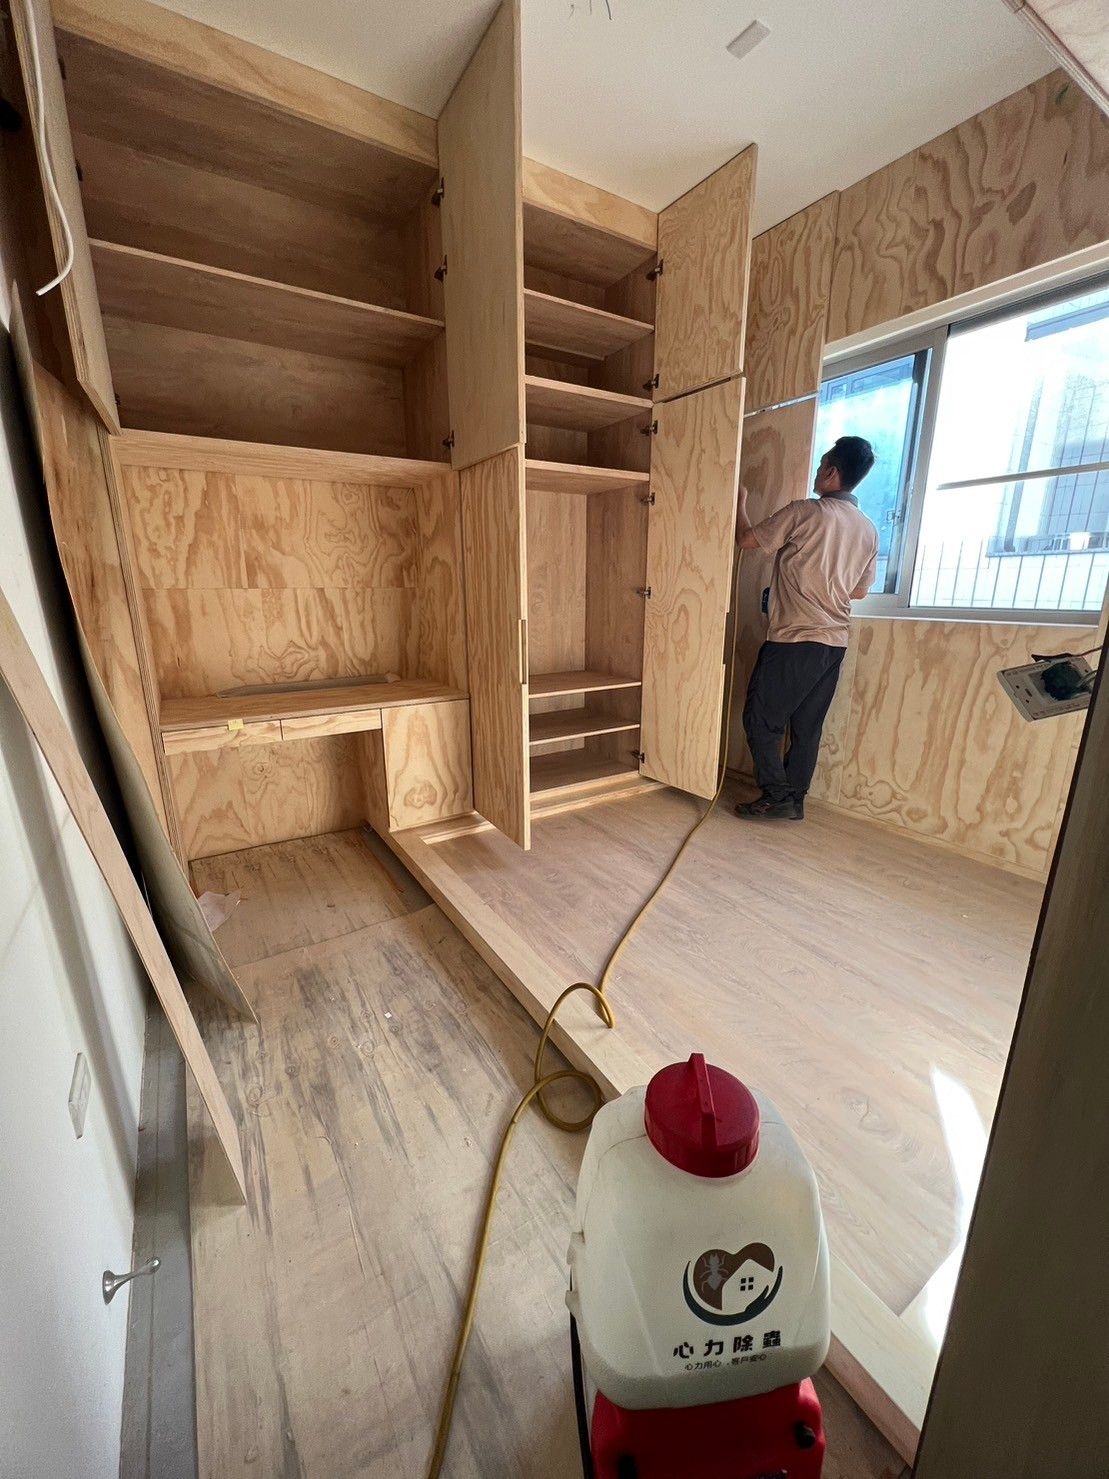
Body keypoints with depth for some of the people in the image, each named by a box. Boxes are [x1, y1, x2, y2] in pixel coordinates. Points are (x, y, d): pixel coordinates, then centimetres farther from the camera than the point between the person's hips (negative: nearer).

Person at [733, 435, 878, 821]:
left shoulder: (805, 512, -8)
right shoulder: (868, 530, 12)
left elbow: (746, 539, 0)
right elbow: (859, 590, 19)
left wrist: (740, 503, 17)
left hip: (795, 639, -7)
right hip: (834, 642, 7)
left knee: (761, 719, 3)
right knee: (807, 726, 11)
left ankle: (777, 797, 4)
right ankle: (794, 800, 18)